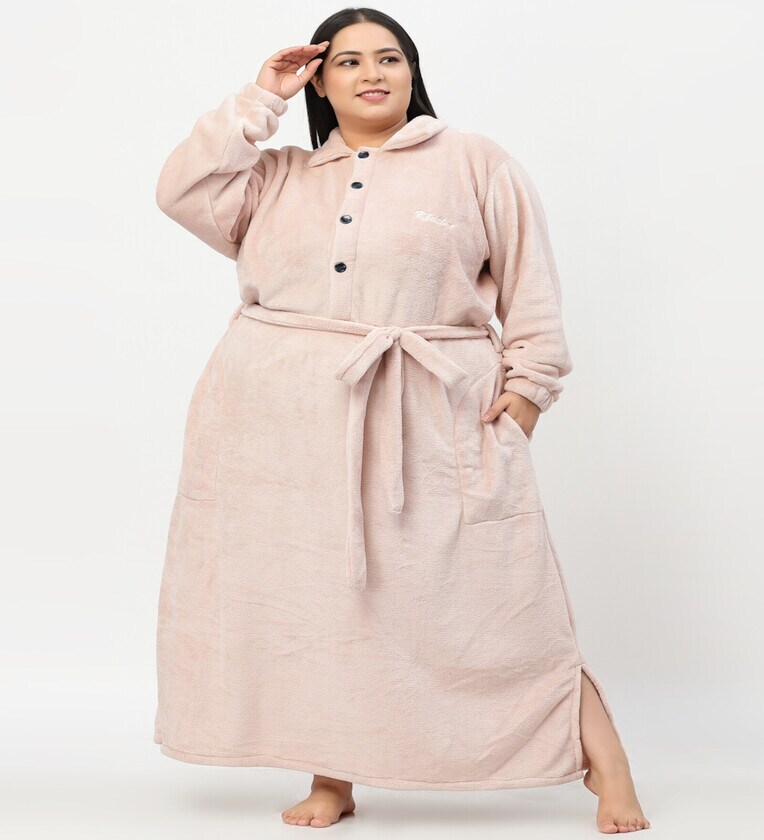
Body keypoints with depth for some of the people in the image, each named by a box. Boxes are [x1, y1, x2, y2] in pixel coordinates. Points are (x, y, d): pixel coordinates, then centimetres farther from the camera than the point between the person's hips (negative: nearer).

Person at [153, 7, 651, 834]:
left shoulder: (475, 163, 8)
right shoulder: (280, 177, 16)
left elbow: (530, 290, 6)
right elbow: (183, 191, 3)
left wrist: (527, 388, -4)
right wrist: (260, 99, 6)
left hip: (429, 419, -3)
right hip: (286, 422, 3)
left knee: (493, 598, -4)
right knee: (312, 592, 4)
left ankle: (606, 766, 5)